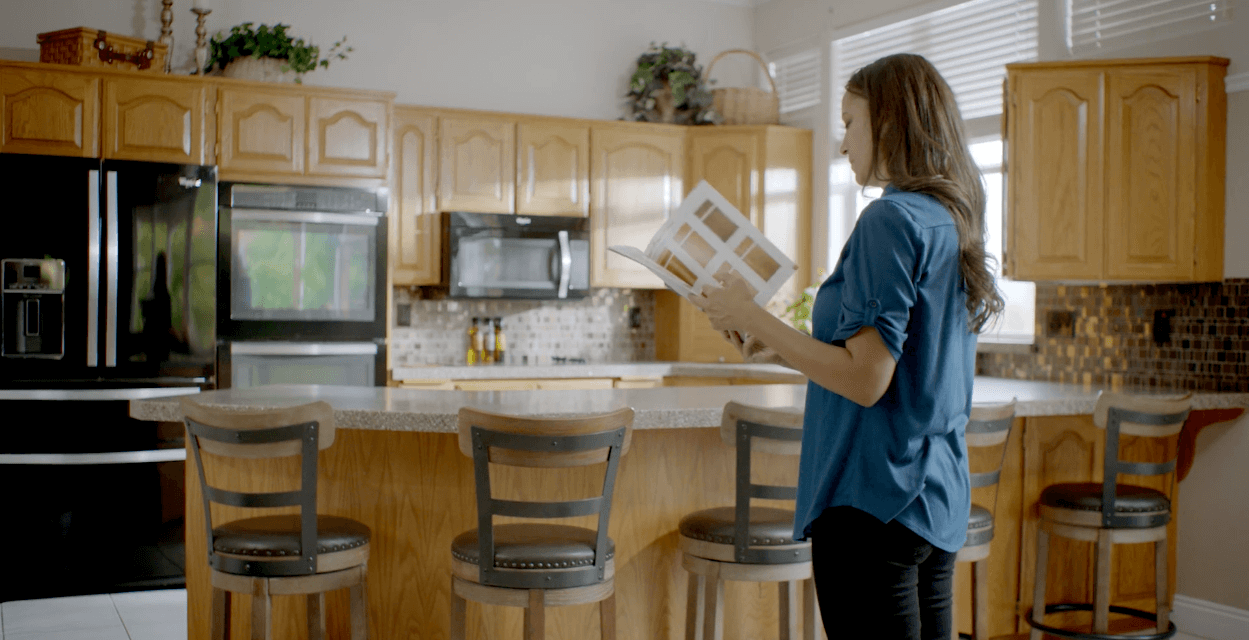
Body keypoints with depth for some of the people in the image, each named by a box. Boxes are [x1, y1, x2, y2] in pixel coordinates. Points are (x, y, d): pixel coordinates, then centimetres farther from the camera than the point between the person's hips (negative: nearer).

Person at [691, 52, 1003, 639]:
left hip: (875, 502, -9)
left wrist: (753, 317, -13)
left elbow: (865, 380, -21)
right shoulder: (952, 222, 12)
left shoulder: (892, 221, -15)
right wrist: (785, 350, 15)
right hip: (938, 502, 9)